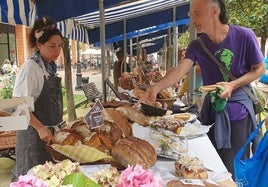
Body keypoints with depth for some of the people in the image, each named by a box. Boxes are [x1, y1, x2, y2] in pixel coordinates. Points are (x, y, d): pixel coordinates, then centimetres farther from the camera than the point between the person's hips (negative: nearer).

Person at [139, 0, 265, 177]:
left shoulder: (244, 36, -12)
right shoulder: (196, 46, -4)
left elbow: (260, 68, -3)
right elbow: (180, 71, -17)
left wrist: (233, 85, -19)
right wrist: (156, 87, -35)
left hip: (239, 107, -3)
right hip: (212, 108, 3)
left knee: (236, 165, 3)